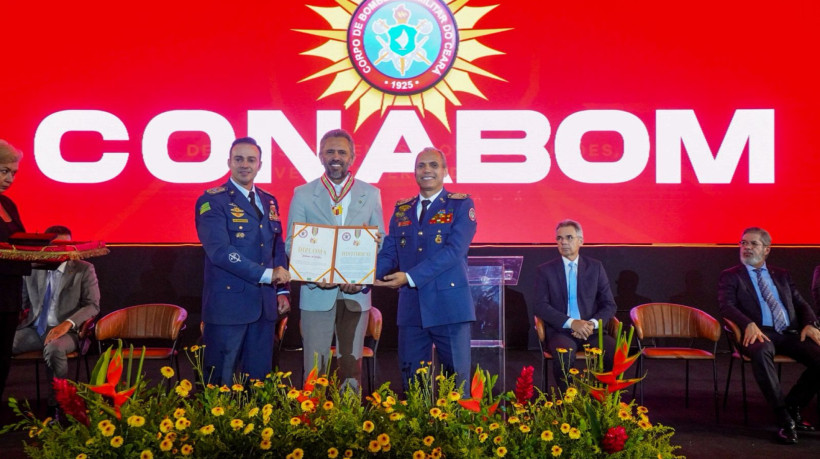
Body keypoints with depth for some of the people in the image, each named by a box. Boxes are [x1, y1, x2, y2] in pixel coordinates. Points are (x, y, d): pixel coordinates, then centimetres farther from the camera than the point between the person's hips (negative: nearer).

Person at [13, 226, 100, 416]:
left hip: (66, 330, -4)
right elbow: (24, 302, 21)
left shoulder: (84, 269, 0)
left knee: (54, 349, -38)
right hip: (34, 329, 4)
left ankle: (56, 407, -23)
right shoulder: (32, 269, 10)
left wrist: (68, 323, -22)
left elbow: (93, 305, -6)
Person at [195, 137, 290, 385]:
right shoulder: (212, 201, -6)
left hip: (265, 304, 6)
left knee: (259, 377, 12)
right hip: (228, 303, -5)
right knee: (221, 381, 3)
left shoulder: (269, 201, 14)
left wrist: (282, 290, 9)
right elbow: (220, 250, -17)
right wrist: (266, 274, -18)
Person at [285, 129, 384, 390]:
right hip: (317, 292, -1)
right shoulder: (303, 194, 4)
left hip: (356, 293, 1)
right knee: (315, 367, 4)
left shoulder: (371, 194, 7)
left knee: (352, 364, 8)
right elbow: (292, 244, 3)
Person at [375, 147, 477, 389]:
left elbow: (454, 250, -13)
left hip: (449, 305, -4)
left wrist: (410, 277, -20)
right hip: (411, 306, 4)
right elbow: (389, 253, 9)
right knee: (410, 378, 10)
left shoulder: (461, 205, -1)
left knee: (457, 376, 4)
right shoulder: (401, 210, 13)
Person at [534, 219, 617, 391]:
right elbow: (541, 306, -3)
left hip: (590, 330, 2)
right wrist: (571, 323, -16)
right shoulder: (545, 270, 7)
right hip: (560, 331, -2)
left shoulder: (595, 267, 12)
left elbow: (609, 305, 10)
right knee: (564, 355, -35)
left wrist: (593, 324, -10)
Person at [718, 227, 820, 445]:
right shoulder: (730, 276, 11)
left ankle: (793, 408, 0)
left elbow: (800, 303, 19)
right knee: (761, 352, -39)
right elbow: (726, 306, -5)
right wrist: (749, 324, -24)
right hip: (760, 334, -4)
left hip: (790, 333, 5)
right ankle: (784, 418, -29)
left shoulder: (782, 275, 24)